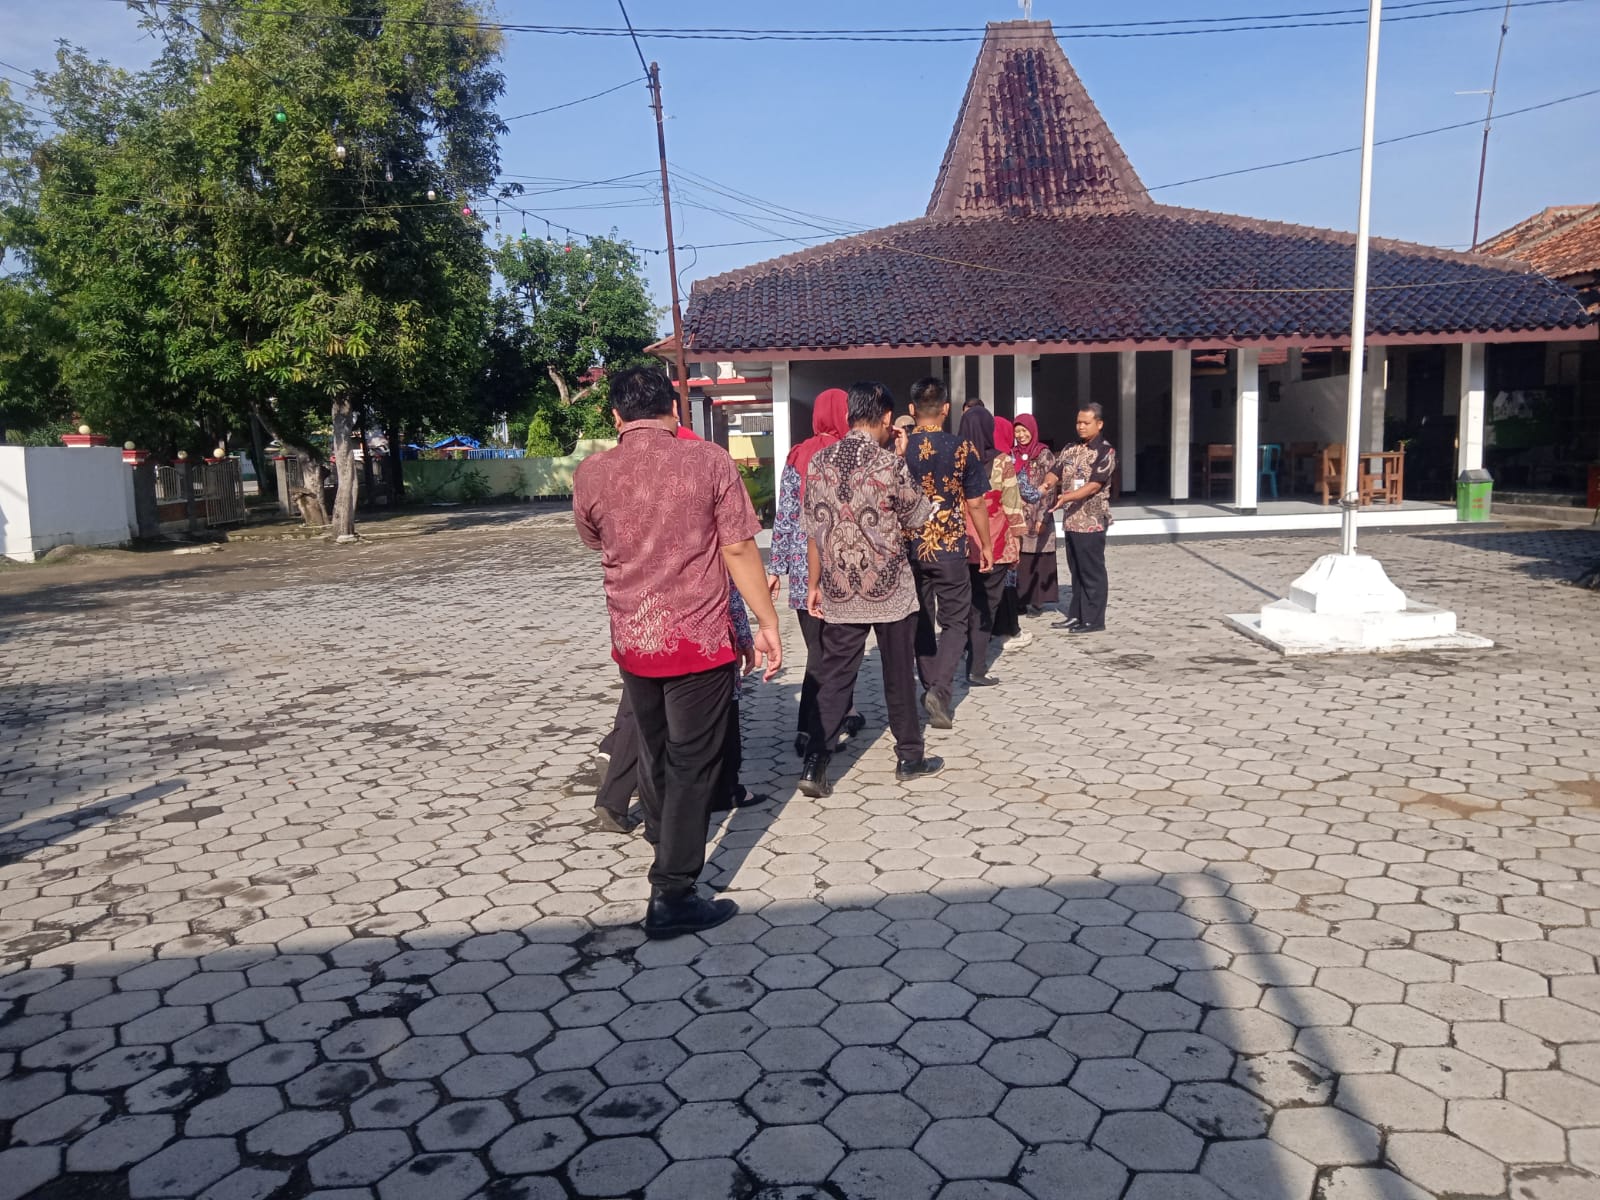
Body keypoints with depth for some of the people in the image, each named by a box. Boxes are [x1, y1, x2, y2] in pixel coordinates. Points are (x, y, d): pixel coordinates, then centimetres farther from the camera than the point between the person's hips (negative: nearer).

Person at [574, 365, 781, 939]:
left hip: (632, 640, 4)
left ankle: (664, 832, 47)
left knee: (654, 751, 24)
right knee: (691, 764, 4)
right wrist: (766, 623, -3)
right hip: (700, 638, -4)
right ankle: (671, 897, 7)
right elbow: (738, 549, -11)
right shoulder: (708, 461, -10)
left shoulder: (591, 473, -2)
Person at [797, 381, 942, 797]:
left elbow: (815, 532, 3)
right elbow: (917, 517, 2)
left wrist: (814, 585, 10)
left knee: (833, 678, 7)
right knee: (899, 676, 11)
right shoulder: (889, 462, -12)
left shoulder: (819, 462, 0)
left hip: (839, 592, 3)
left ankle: (814, 764, 0)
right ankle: (909, 757, 24)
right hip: (890, 590, -3)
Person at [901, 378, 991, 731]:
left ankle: (930, 689, 22)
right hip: (950, 548, -2)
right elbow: (975, 504, -4)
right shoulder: (962, 449, -8)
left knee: (921, 622, 15)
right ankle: (941, 690, -10)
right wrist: (985, 544, 9)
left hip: (909, 548, 3)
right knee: (954, 621, 7)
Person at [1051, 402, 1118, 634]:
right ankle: (1076, 615, 22)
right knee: (1076, 570, 14)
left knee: (1092, 571, -1)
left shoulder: (1105, 452, -8)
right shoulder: (1071, 450, 13)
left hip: (1092, 521, -7)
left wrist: (1066, 497, -29)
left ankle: (1094, 619, 6)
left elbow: (1095, 485, -17)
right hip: (1071, 520, 7)